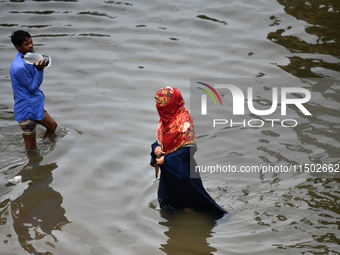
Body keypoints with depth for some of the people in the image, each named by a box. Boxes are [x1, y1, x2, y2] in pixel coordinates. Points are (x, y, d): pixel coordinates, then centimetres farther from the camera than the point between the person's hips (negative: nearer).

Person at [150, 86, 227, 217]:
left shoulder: (184, 120, -22)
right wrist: (155, 148, -9)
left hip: (182, 169, -7)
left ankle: (219, 215, 24)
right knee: (166, 202, 15)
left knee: (195, 196, 7)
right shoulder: (164, 118, 1)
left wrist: (166, 159, -21)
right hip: (167, 169, 7)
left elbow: (189, 148, -23)